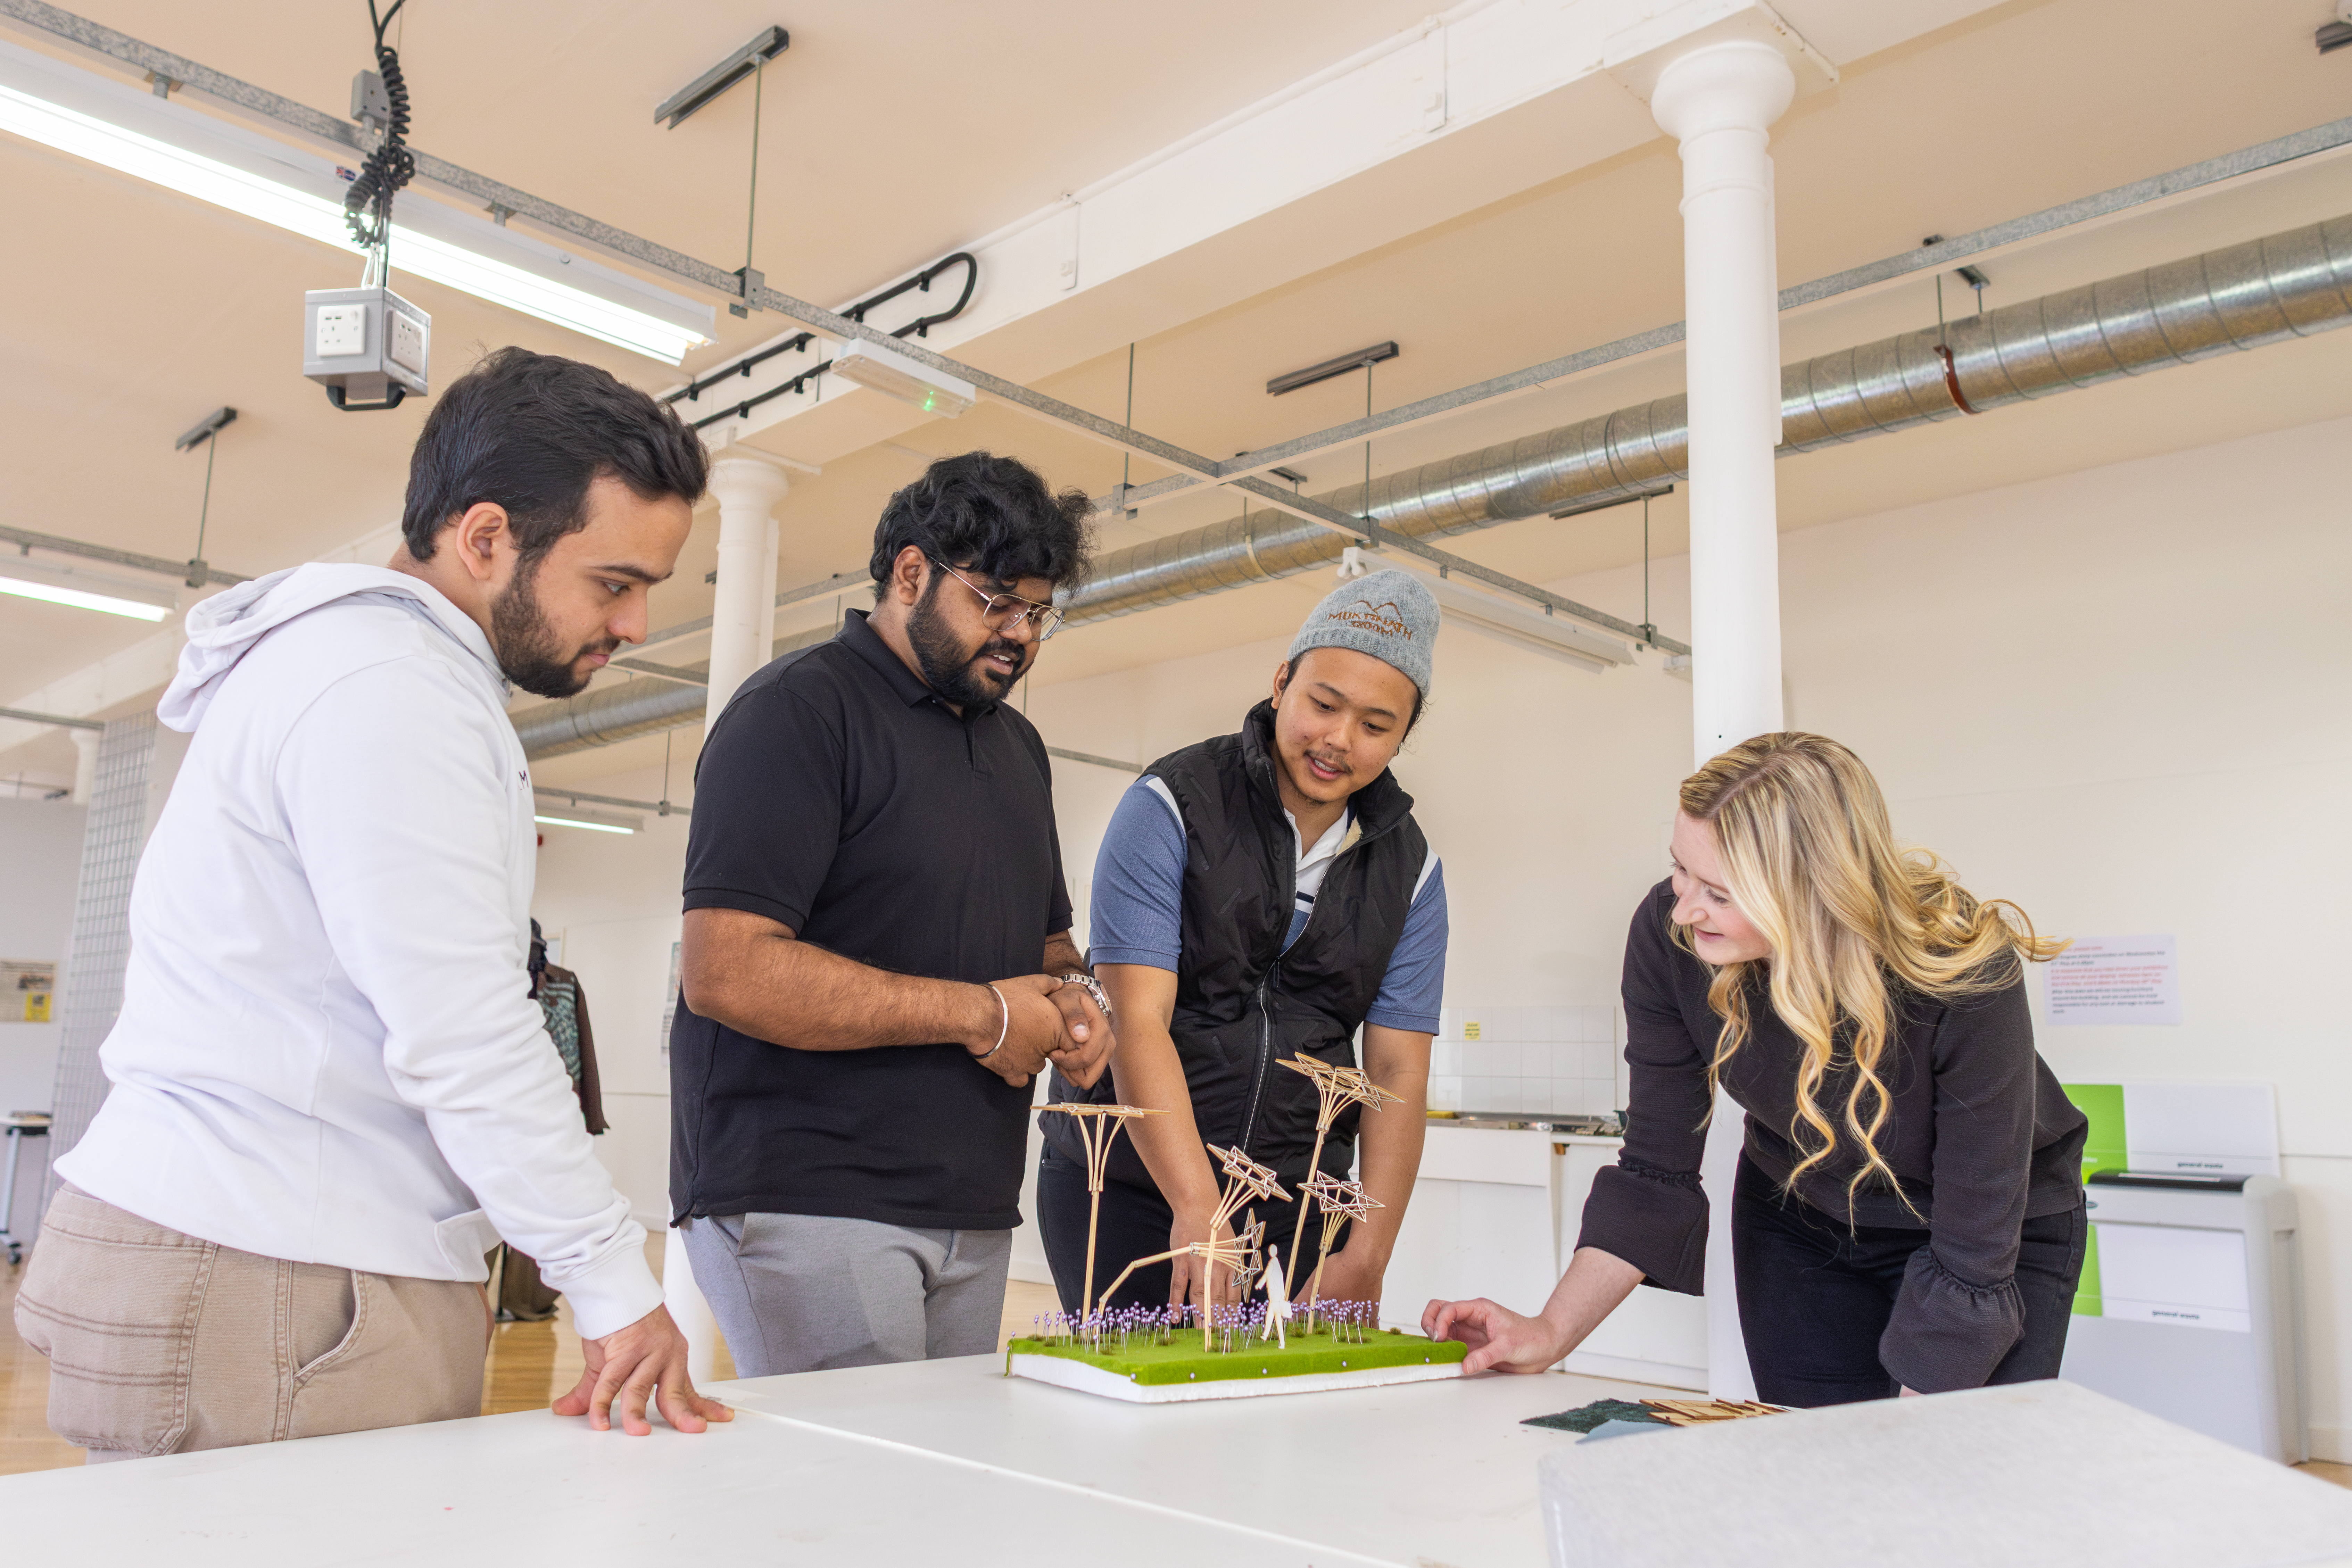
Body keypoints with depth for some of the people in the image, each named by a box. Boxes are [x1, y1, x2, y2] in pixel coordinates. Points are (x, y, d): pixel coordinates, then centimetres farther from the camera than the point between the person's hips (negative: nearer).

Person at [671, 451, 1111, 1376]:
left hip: (973, 1215, 8)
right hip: (805, 1202, -7)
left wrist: (1066, 1001, 4)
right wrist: (980, 1013, -14)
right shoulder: (800, 710, -7)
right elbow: (724, 972, -18)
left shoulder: (1018, 744, 18)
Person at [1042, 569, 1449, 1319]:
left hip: (1298, 1200, 3)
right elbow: (1138, 1022, -19)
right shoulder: (1172, 804, -10)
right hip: (1128, 1185, -3)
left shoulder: (1410, 866, 2)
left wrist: (1366, 1259, -12)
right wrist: (1197, 1208, -30)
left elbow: (1398, 1070, -1)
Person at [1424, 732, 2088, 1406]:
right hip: (1801, 1225, 3)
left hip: (2002, 1227, -2)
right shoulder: (1667, 934, -26)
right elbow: (1655, 1171, -16)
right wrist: (1550, 1333, -24)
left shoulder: (1967, 976, -36)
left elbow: (1972, 1255, -28)